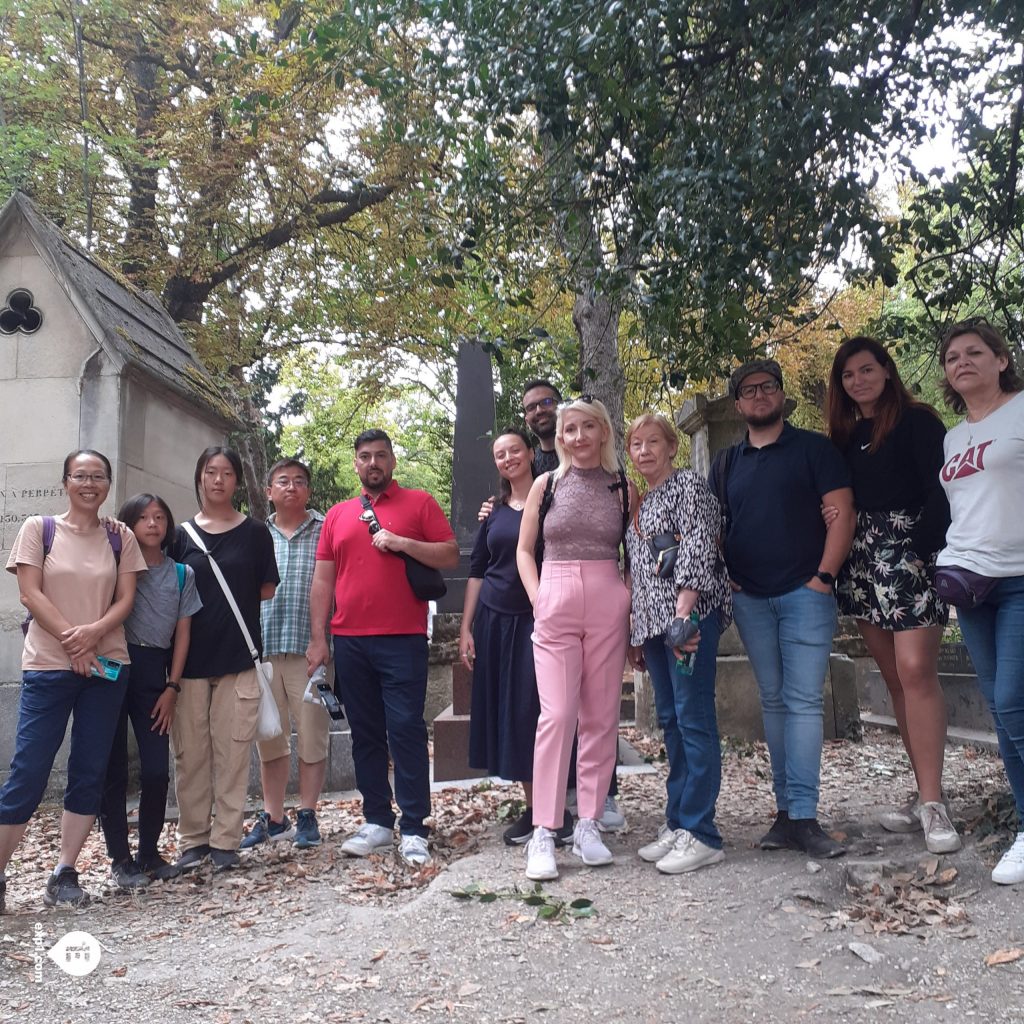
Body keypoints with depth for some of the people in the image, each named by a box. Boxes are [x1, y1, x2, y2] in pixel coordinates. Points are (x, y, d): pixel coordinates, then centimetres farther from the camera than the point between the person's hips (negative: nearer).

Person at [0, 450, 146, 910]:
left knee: (89, 772, 4)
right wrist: (72, 640, -14)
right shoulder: (38, 528, 3)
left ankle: (64, 873, 14)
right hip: (48, 666, -2)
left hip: (107, 667, 3)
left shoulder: (120, 539, 9)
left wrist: (94, 632, -16)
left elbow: (125, 599, 3)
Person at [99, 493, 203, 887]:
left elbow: (182, 633, 9)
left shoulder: (182, 574, 11)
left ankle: (149, 852, 17)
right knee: (114, 768, 1)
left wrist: (172, 688, 4)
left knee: (157, 771, 0)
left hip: (154, 672, 2)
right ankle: (120, 858, 11)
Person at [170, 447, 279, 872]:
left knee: (232, 751, 1)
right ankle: (192, 838, 17)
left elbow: (267, 590, 8)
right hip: (190, 658, 1)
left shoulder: (254, 533, 5)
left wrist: (219, 597, 3)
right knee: (190, 752, 5)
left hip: (239, 657, -1)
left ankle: (225, 840, 10)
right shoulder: (181, 535, 7)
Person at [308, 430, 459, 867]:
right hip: (349, 642, 4)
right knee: (365, 733, 9)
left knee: (406, 729, -5)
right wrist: (318, 638, 8)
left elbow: (451, 556, -2)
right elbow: (323, 580, 13)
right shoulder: (337, 515, 15)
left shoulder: (419, 503, 5)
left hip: (402, 639, -4)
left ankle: (414, 830, 1)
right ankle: (377, 822, 19)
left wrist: (401, 543, -13)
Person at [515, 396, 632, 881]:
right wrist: (537, 599, -2)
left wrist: (630, 600, -1)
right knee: (557, 714, -8)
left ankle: (589, 824, 15)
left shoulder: (622, 486, 8)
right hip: (555, 605, -1)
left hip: (608, 604, 1)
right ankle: (543, 832, -2)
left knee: (602, 716, 4)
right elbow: (524, 550, 11)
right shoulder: (546, 484, 8)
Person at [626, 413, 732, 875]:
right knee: (670, 720, 10)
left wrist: (684, 611, -23)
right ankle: (677, 822, 18)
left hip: (690, 614, -8)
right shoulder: (639, 502, 22)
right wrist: (635, 633, 19)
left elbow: (699, 547, -13)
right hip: (652, 620, 8)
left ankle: (700, 833, -2)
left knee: (694, 719, -7)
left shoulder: (688, 484, -1)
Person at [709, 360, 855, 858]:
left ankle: (803, 816, -4)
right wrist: (723, 576, 2)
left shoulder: (813, 448, 3)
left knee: (803, 701, -7)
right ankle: (786, 809, 14)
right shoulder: (726, 462, 14)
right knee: (774, 701, 8)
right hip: (750, 600, 4)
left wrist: (823, 576, -11)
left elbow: (842, 513, -3)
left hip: (805, 593, -4)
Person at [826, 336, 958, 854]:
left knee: (916, 672, -15)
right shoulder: (846, 436, 17)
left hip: (909, 555, -6)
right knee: (896, 680, 6)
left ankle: (932, 803, -11)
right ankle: (924, 794, 13)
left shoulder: (917, 421, -1)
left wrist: (926, 549, -20)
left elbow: (939, 491, -9)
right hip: (863, 564, 6)